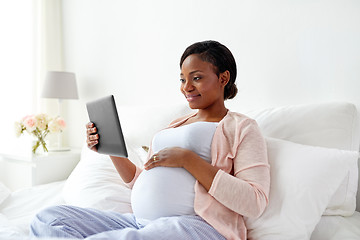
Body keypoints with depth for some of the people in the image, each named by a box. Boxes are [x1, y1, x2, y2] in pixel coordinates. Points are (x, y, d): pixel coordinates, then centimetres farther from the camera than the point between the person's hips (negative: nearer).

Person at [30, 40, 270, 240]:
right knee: (48, 218, -7)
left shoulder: (242, 127, 2)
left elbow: (255, 202, -12)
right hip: (138, 221, 7)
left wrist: (187, 159, -16)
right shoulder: (175, 125, 23)